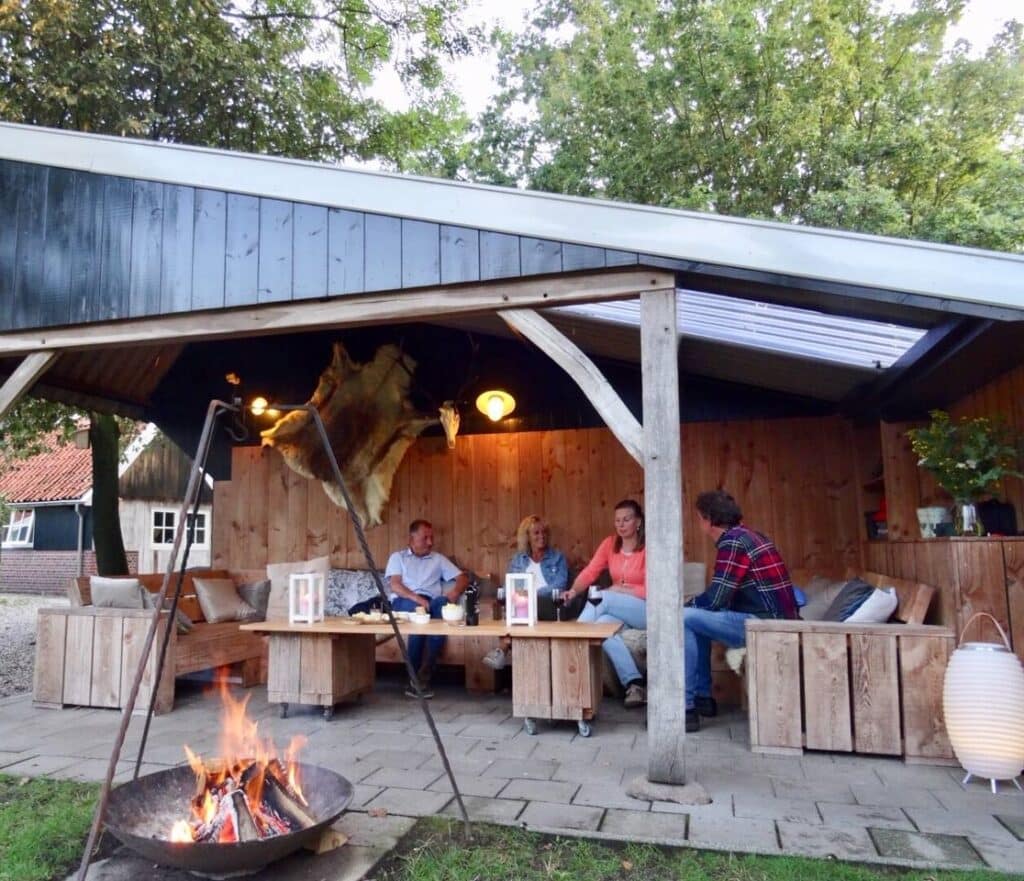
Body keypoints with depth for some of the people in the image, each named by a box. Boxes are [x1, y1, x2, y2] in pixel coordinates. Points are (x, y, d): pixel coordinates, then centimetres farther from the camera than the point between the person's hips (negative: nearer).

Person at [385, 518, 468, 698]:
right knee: (417, 609, -39)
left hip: (431, 602, 2)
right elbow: (395, 585, 2)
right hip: (404, 602, -2)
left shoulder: (438, 558, 27)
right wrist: (416, 598, -18)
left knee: (443, 603, -35)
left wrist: (455, 591, -6)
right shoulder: (398, 557, 19)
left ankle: (423, 676, -34)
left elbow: (463, 577, 18)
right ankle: (415, 676, -29)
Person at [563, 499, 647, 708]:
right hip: (617, 611, 4)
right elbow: (590, 572, -6)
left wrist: (619, 590, -20)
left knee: (602, 598, -30)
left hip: (645, 611, -4)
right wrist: (574, 591, -24)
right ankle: (634, 683, -29)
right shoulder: (610, 543, 5)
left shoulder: (648, 548, -10)